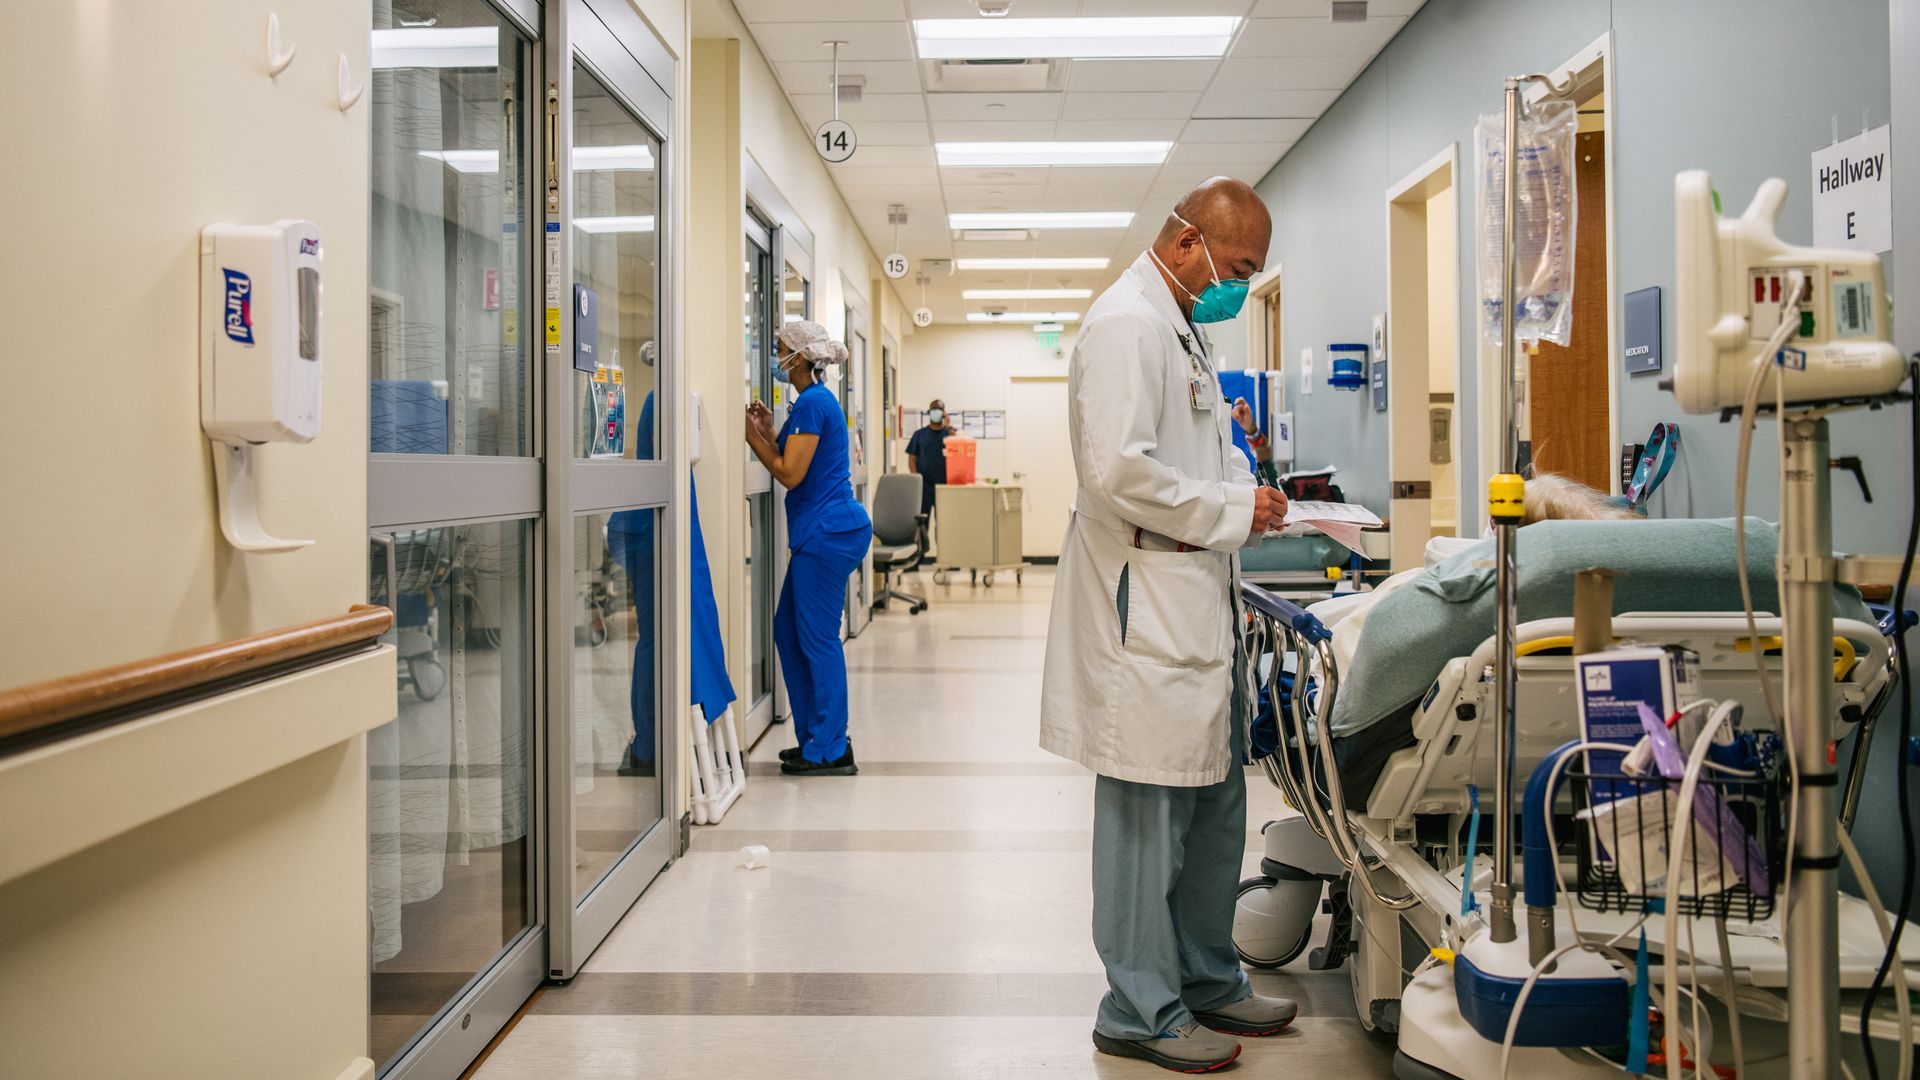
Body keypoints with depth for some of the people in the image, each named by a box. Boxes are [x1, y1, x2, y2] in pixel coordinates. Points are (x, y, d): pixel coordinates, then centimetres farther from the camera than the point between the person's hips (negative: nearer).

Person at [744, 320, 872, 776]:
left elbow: (790, 474, -17)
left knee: (818, 637, -4)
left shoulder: (812, 403, -14)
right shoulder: (816, 400, 17)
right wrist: (769, 432, 9)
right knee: (789, 630, 15)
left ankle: (830, 751, 4)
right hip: (821, 531, 11)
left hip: (827, 532, -11)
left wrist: (752, 435, -8)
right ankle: (814, 737, 23)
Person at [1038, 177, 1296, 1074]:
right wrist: (1231, 511, -16)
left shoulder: (1181, 326, 19)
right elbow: (1120, 470, -26)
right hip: (1146, 607, -11)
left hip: (1198, 604, 11)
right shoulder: (1127, 324, -15)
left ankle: (1207, 981, 32)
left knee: (1213, 805, 17)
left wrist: (1245, 495, 10)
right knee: (1150, 813, -1)